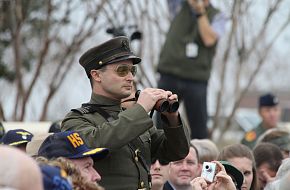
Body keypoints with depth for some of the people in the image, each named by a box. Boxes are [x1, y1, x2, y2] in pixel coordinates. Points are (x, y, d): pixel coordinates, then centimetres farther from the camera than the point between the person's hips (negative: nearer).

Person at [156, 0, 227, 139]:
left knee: (199, 130, -1)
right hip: (169, 75, 1)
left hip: (196, 79, -1)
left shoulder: (217, 16, 5)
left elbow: (209, 39, -10)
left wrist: (200, 12, -11)